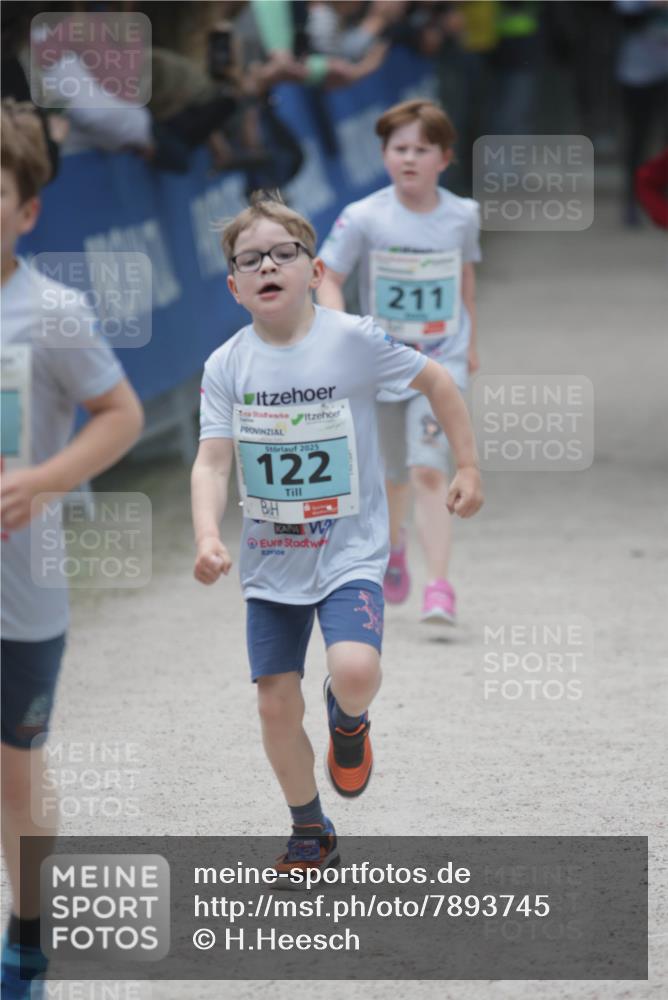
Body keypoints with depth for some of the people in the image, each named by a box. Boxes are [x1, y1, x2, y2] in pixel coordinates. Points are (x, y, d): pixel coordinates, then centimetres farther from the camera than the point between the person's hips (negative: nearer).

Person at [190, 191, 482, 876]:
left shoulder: (353, 341, -12)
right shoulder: (227, 366, -6)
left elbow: (437, 383, 2)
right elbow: (212, 461, -11)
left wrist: (468, 467, 4)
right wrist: (207, 536, -28)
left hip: (350, 550, -3)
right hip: (270, 560, 3)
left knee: (354, 671, -27)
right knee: (276, 703, 4)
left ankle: (348, 719, 11)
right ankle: (310, 834, 27)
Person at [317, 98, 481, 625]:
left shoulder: (462, 216, -3)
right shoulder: (364, 218, -11)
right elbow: (329, 278, -7)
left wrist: (470, 340, 22)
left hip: (443, 363, -1)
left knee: (429, 468, -18)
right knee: (398, 473, 17)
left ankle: (439, 587, -19)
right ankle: (393, 547, 49)